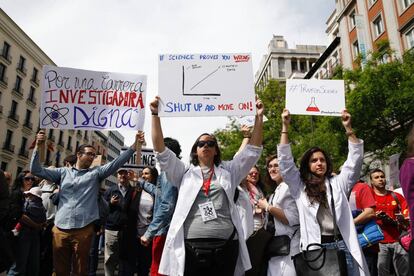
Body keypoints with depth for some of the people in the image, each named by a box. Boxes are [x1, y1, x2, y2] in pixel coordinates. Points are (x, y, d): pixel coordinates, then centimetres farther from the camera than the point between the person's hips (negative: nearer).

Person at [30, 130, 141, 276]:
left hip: (83, 229, -1)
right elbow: (36, 170, 9)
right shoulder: (63, 172, 11)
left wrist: (134, 145, -13)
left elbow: (117, 162, -3)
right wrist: (38, 146, -3)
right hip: (60, 229, 1)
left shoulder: (96, 173, 7)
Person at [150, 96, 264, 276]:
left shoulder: (228, 171, 14)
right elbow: (160, 150, 4)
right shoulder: (184, 173, 11)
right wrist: (155, 114, -2)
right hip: (191, 246, -1)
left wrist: (259, 118, 2)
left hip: (225, 245, 1)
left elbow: (253, 150, 10)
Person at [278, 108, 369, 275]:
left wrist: (348, 128, -1)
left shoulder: (338, 183, 13)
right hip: (315, 247, -1)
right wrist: (285, 126, -4)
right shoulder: (299, 186, 7)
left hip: (341, 245, 2)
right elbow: (285, 161, 0)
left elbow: (355, 159, 8)